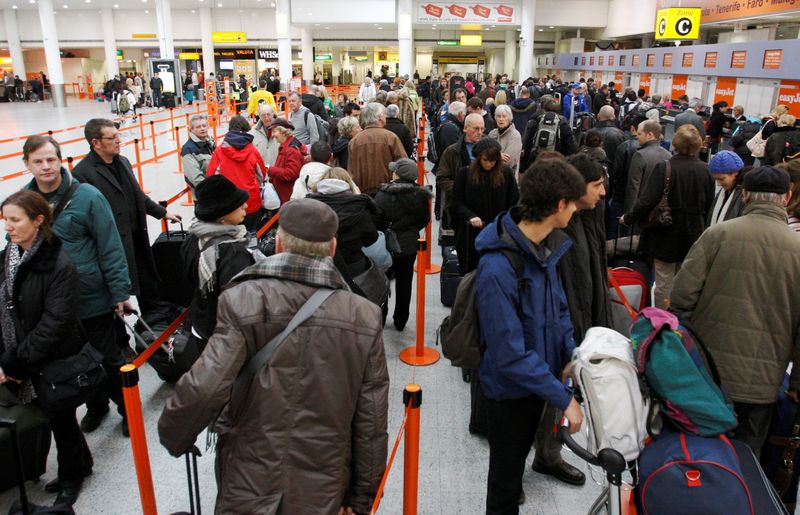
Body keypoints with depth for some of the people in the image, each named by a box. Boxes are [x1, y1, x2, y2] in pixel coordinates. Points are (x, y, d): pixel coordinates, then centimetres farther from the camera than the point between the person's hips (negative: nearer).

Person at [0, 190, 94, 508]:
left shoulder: (59, 265, -18)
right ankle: (80, 464, 39)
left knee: (60, 419, 11)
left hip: (55, 362, -6)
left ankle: (71, 477, 35)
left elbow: (55, 324, -21)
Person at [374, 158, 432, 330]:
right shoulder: (420, 195, -4)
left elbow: (376, 221, -16)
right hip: (409, 245, 4)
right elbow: (425, 219, 5)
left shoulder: (383, 194, -18)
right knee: (404, 283, 14)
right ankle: (400, 321, 25)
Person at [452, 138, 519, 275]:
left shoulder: (506, 173, 0)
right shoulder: (465, 173, -1)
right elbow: (456, 202, 1)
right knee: (468, 273, 10)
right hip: (470, 235, 0)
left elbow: (515, 201, 5)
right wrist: (470, 216, -15)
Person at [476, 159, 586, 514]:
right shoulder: (497, 269, -34)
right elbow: (510, 354, -31)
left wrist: (569, 356, -6)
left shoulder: (545, 246, -7)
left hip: (537, 378, 8)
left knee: (519, 455, 32)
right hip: (511, 388, -8)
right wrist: (564, 397, -27)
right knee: (506, 474, 15)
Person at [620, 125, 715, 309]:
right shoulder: (705, 170, -5)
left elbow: (646, 201, -19)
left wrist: (628, 218, -4)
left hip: (666, 235, -4)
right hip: (693, 236, 4)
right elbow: (709, 205, 3)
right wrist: (701, 228, 17)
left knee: (664, 283, 6)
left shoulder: (663, 168, -17)